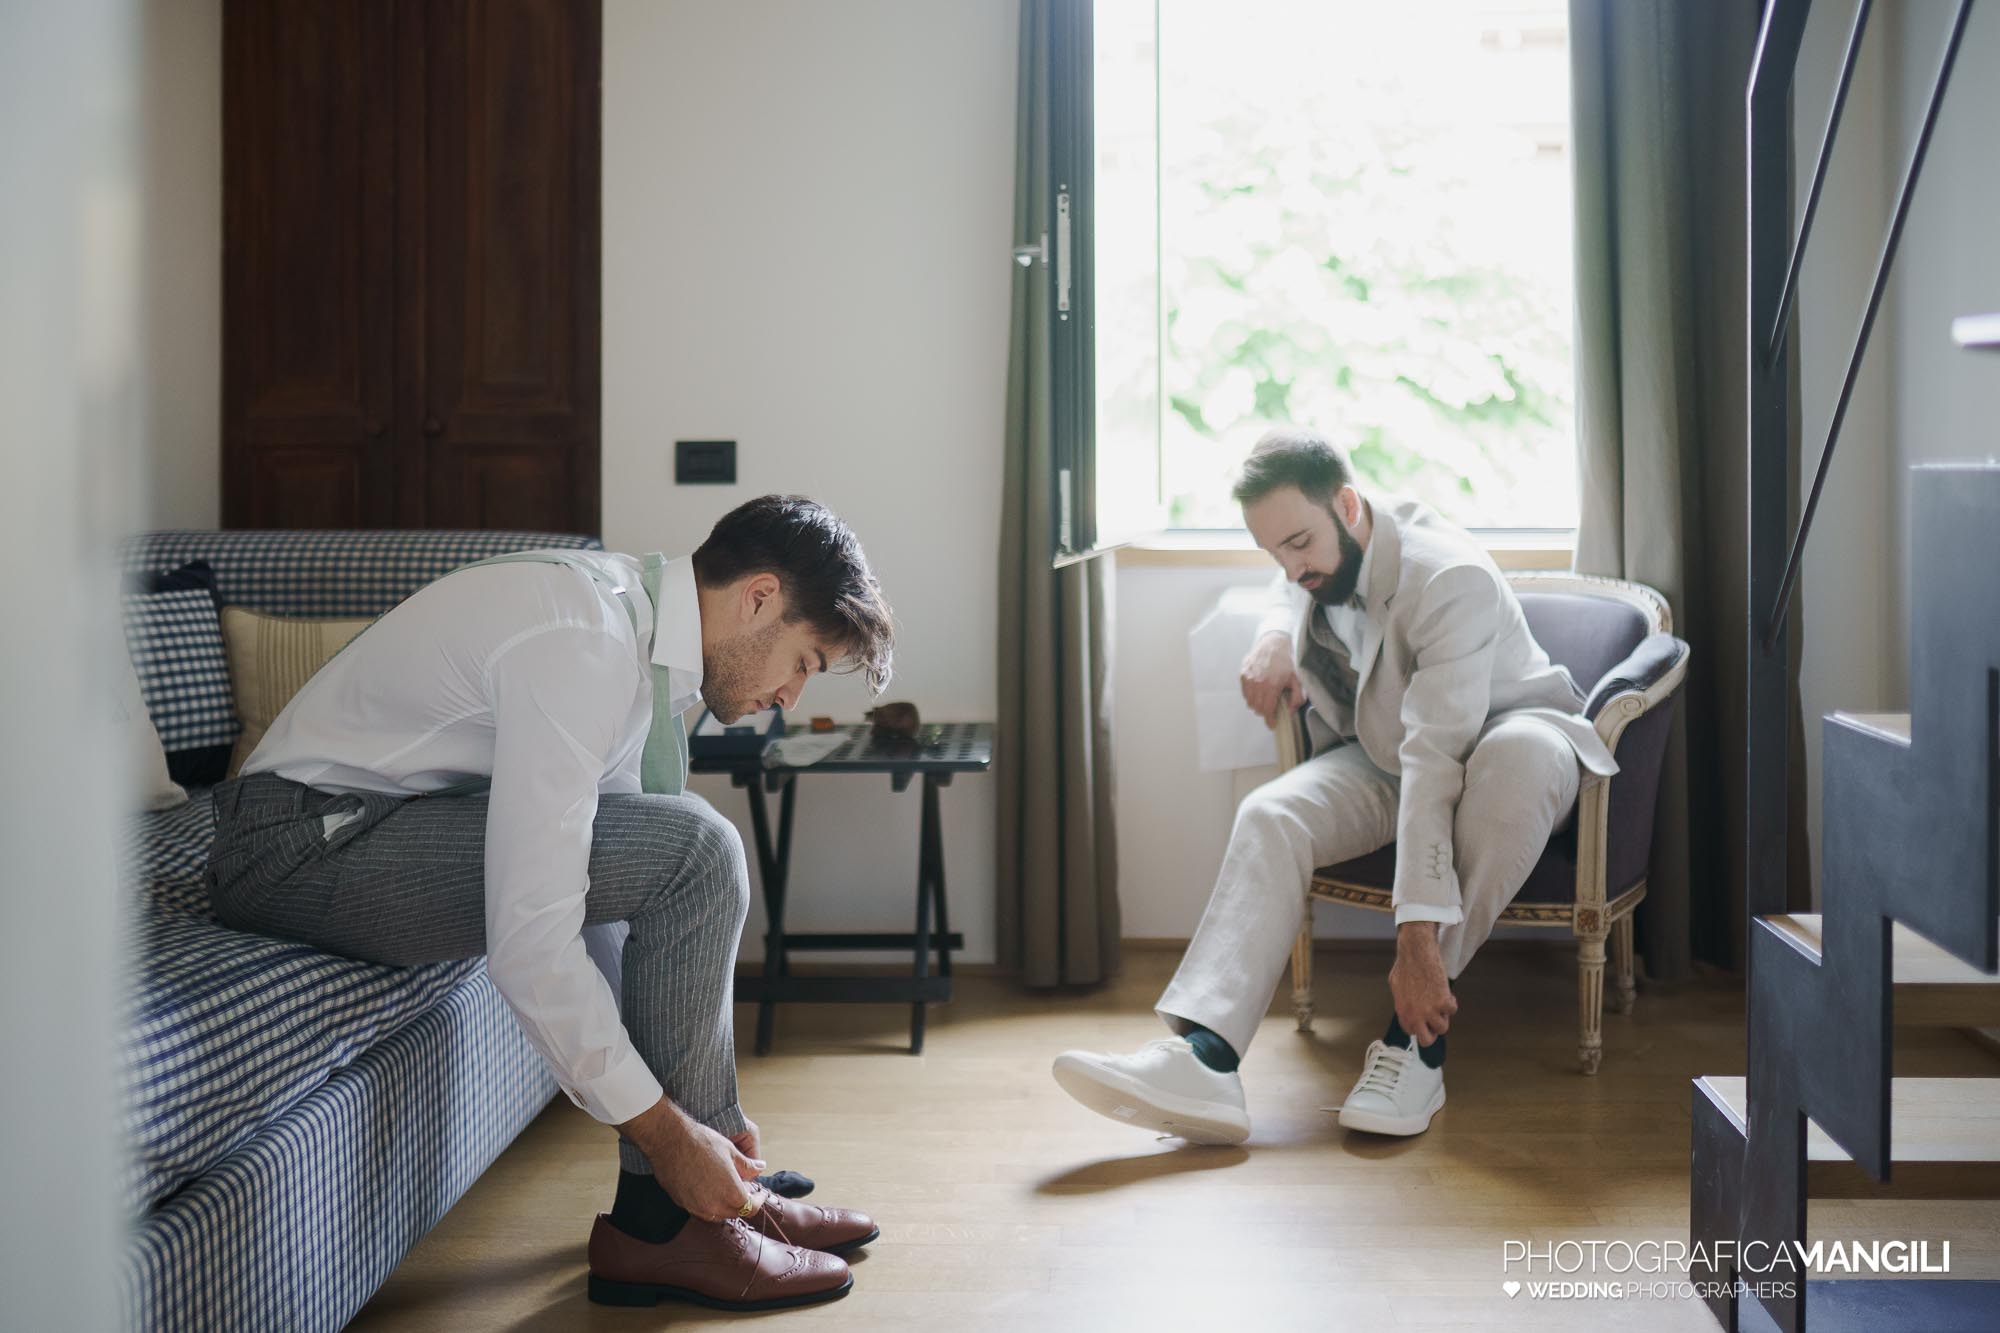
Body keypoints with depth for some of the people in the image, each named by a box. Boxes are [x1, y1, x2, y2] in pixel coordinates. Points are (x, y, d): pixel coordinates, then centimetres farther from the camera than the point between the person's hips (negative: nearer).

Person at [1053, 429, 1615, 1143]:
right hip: (1381, 758, 6)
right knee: (1270, 818, -23)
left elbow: (1435, 761, -39)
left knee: (1518, 753, -42)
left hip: (1502, 734, -5)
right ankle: (1204, 1057, -41)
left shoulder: (1452, 580, -31)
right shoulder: (1320, 552, -7)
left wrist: (1418, 938, -44)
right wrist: (1274, 637, -5)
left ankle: (1418, 1033, -34)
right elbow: (1293, 593, 22)